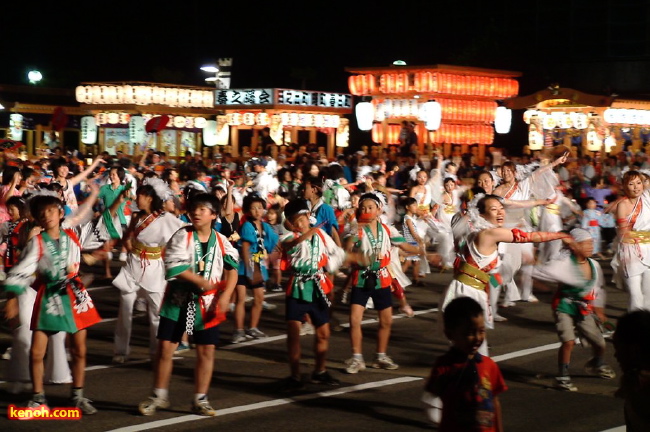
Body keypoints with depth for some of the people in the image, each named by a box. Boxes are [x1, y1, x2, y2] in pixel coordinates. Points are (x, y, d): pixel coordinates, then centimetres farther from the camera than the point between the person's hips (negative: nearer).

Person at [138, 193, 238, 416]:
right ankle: (159, 396, 13)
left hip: (206, 303, 2)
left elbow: (231, 269, 2)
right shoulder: (182, 236, -6)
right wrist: (201, 281, -22)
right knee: (165, 347, -1)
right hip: (178, 300, -2)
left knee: (206, 350, 2)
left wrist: (225, 295, -12)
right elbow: (174, 266, -17)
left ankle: (200, 399, 14)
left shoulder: (221, 241, 1)